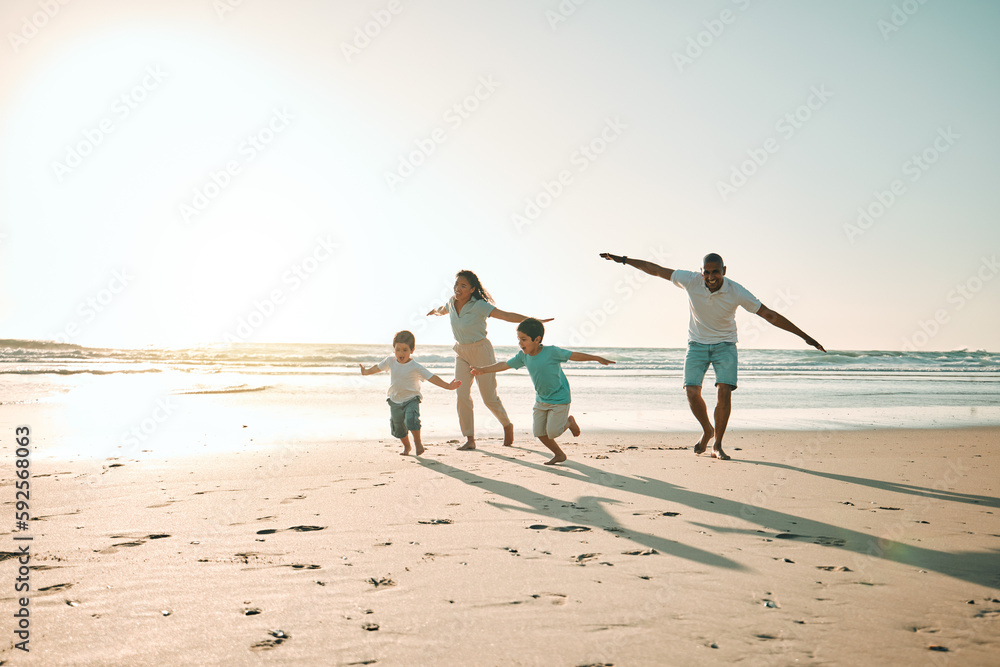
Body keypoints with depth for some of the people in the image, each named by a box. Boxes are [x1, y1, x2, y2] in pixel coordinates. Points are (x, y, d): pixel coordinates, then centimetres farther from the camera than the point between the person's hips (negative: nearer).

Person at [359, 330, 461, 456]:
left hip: (411, 400, -4)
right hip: (395, 401, 4)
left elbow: (431, 377, -17)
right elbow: (379, 367, 16)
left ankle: (417, 442, -3)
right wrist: (366, 371, 31)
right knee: (397, 427, 12)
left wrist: (447, 385, -25)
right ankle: (406, 445, 40)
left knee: (411, 420, -28)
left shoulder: (415, 367, -16)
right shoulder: (390, 361, -4)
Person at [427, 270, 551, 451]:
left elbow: (506, 316, -26)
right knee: (462, 396, -7)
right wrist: (435, 311, 47)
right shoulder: (452, 302, -2)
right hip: (461, 353, 5)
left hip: (481, 351, -5)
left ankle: (507, 426, 29)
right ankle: (470, 439, 0)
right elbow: (443, 309, 24)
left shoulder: (479, 306, -20)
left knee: (489, 398, 1)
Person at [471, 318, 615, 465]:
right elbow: (504, 365, 5)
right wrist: (483, 370, 4)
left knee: (552, 431, -10)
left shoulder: (551, 352, -21)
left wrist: (597, 358, -21)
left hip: (559, 399, -6)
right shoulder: (523, 356, -4)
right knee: (539, 431, 1)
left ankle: (569, 422, 22)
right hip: (541, 399, 6)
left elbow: (573, 355, -18)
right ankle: (559, 454, 22)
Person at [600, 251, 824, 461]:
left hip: (725, 345, -1)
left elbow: (770, 315, -15)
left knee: (725, 390, -17)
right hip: (697, 344, 1)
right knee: (692, 391, -13)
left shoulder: (737, 292, -20)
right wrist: (623, 259, -6)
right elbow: (656, 269, -8)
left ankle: (717, 445, -1)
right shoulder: (690, 281, -17)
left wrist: (804, 336, -15)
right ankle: (707, 429, 16)